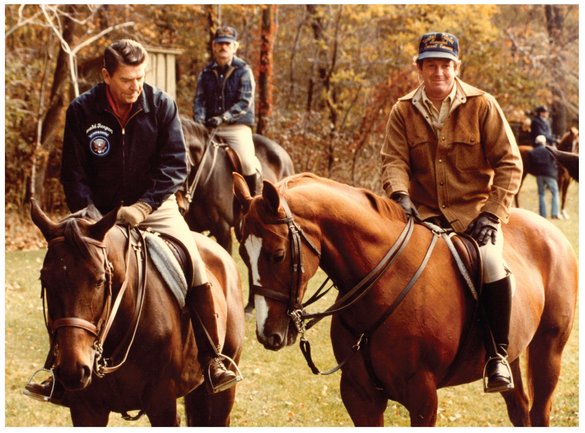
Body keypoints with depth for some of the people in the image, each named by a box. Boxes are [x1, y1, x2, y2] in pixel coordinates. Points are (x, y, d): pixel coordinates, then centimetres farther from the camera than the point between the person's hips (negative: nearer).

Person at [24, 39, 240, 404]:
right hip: (100, 212, 1)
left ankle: (213, 360, -10)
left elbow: (176, 164, -10)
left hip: (155, 207, -1)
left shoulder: (162, 105, -8)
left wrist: (142, 207, -22)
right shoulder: (82, 111, -7)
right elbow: (73, 172, -5)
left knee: (197, 273, -18)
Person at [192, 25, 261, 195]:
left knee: (248, 164, -23)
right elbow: (199, 100, 9)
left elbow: (245, 102, -8)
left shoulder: (243, 71, 1)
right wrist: (199, 121, -11)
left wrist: (223, 118, -20)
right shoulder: (206, 72, 14)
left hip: (237, 126, -4)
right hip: (210, 127, 4)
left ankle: (255, 198, -4)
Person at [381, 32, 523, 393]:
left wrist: (492, 214, -13)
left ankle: (498, 355, -13)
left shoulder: (482, 105, -3)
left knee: (492, 264, -30)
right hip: (424, 212, 3)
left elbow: (509, 163, -4)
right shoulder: (403, 111, 4)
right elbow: (394, 160, -4)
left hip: (474, 211, -2)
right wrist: (400, 195, -25)